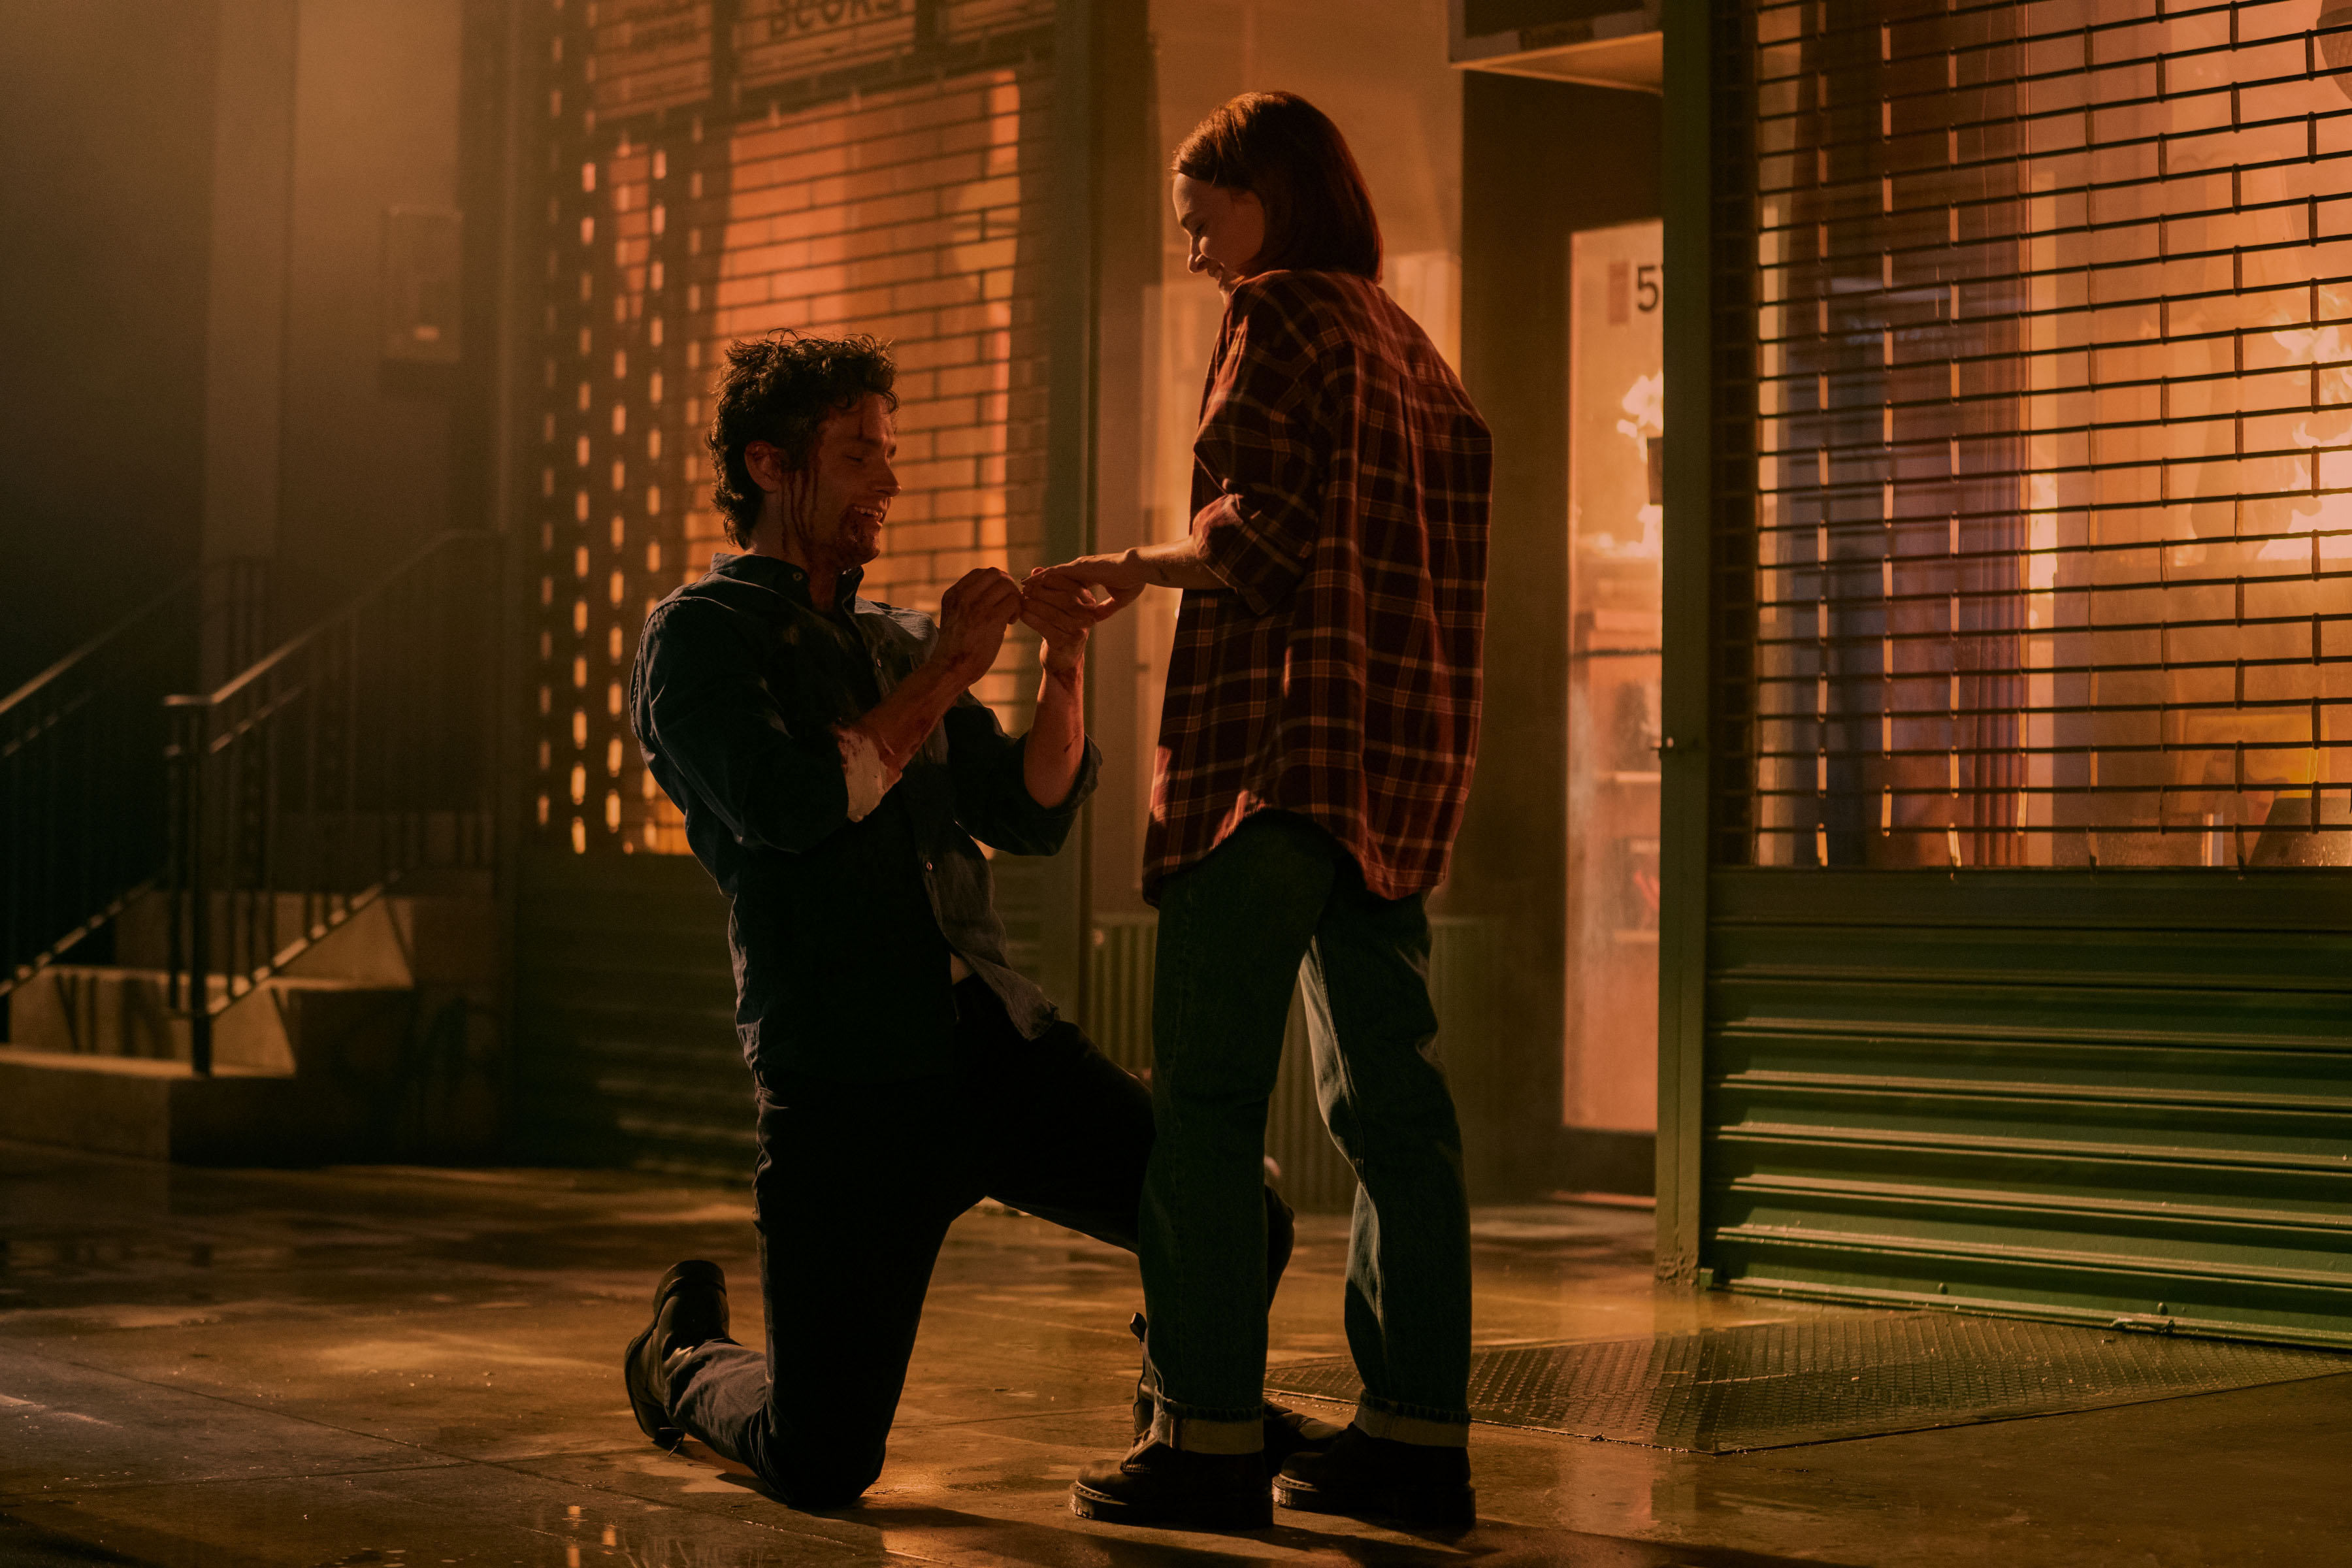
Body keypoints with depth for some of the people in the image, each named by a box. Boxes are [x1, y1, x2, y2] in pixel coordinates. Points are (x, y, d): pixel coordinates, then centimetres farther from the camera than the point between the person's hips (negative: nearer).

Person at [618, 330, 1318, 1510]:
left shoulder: (895, 641, 20)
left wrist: (1065, 667, 0)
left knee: (1240, 1227, -12)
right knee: (821, 1468, -8)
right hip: (846, 1086, -6)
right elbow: (790, 805, -18)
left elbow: (1032, 817, 16)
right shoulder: (697, 638, 0)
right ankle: (685, 1357, 28)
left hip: (1000, 1045, 6)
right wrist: (946, 674, -9)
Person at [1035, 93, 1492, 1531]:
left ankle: (1211, 1428, -9)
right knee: (1391, 1097, 7)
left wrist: (1138, 568, 0)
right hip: (1402, 755, 8)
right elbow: (1440, 566, 17)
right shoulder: (1410, 348, 20)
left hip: (1283, 738, -8)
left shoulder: (1285, 316, -4)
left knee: (1207, 1090, -6)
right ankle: (1421, 1429, 7)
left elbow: (1262, 533, -15)